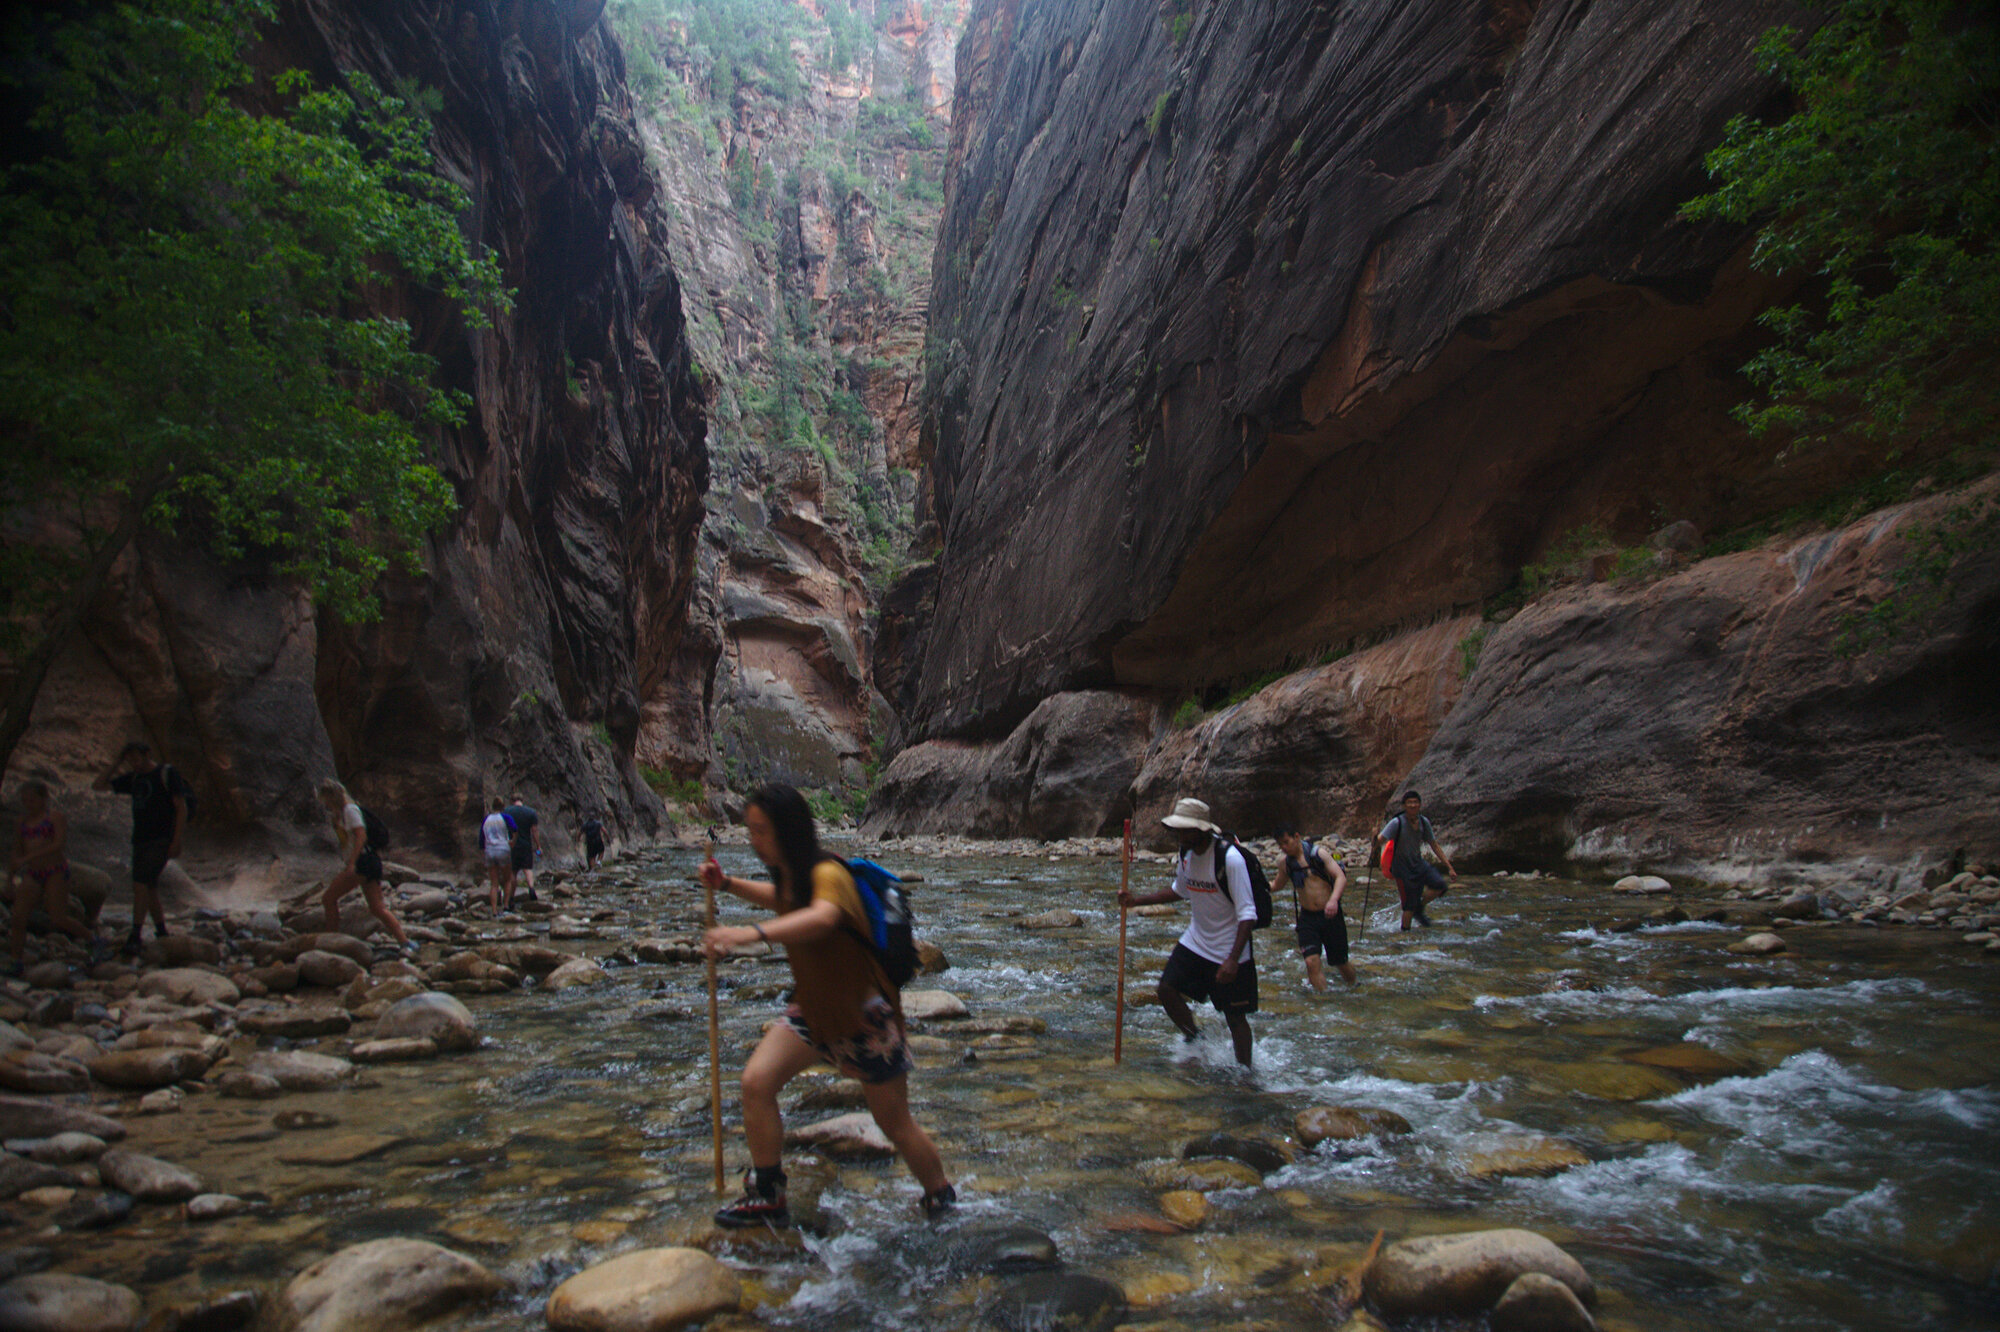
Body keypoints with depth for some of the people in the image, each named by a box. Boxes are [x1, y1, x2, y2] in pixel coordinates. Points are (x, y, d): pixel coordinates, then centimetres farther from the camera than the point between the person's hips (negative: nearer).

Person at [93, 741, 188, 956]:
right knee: (149, 889, 10)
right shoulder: (133, 778, 13)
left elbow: (181, 808, -9)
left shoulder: (167, 773, -6)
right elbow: (98, 785, 18)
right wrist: (116, 764, 5)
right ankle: (162, 934, 20)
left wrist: (176, 841, -15)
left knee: (141, 884, -18)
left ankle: (135, 937, -20)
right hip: (140, 840, 7)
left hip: (161, 840, -7)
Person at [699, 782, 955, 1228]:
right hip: (812, 1008, 7)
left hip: (863, 1015, -7)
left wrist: (752, 933, -64)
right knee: (756, 1082, -11)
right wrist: (727, 883, 11)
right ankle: (766, 1199, 4)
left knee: (896, 1125, 5)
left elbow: (822, 917, -50)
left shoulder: (827, 874, -26)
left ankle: (942, 1201, 30)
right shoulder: (788, 878, 1)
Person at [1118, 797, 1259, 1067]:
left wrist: (1233, 959, -31)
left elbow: (1247, 913, -23)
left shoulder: (1230, 859, -24)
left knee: (1235, 1015, 3)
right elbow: (1179, 891, 18)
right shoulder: (1187, 853, -1)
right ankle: (1196, 1040, 19)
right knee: (1167, 989, -5)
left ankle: (1245, 1072, 23)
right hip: (1195, 941, 7)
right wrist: (1137, 900, 8)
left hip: (1228, 951, -6)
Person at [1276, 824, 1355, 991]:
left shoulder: (1319, 853, -9)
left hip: (1330, 914, -2)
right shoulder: (1286, 863, 3)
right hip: (1308, 918, 3)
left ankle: (1354, 982, 39)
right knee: (1311, 961, -17)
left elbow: (1341, 877, -19)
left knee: (1340, 962, 8)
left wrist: (1333, 899, -34)